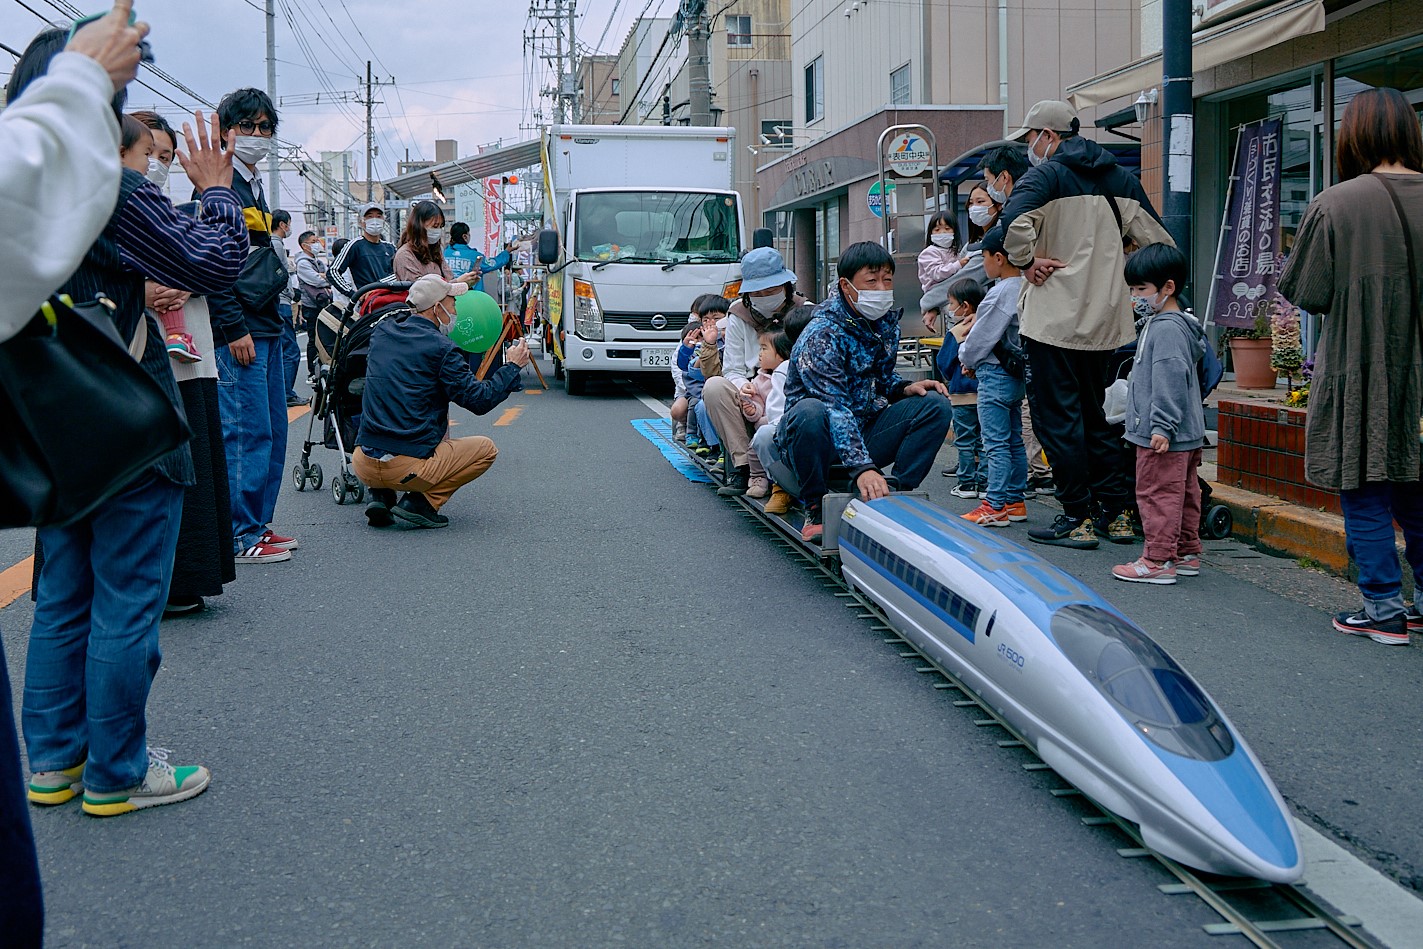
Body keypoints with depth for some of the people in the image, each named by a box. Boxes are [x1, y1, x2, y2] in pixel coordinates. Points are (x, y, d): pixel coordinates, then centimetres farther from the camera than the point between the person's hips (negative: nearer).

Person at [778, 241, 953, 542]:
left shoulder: (888, 322, 4)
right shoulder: (822, 334, -22)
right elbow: (835, 407, -32)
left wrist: (905, 388, -5)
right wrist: (862, 467, -43)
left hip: (864, 431, 7)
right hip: (825, 439, -6)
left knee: (936, 405, -9)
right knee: (809, 412, -40)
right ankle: (815, 510, -19)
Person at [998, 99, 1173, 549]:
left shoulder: (1047, 174, -8)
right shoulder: (1121, 179, 13)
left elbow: (1014, 220, -29)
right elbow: (1158, 242, 12)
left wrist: (1027, 262, -14)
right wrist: (1114, 276, 16)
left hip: (1055, 319, -7)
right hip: (1106, 321, 7)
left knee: (1057, 418, 1)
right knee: (1093, 414, 17)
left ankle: (1078, 518, 2)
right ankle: (1116, 513, 17)